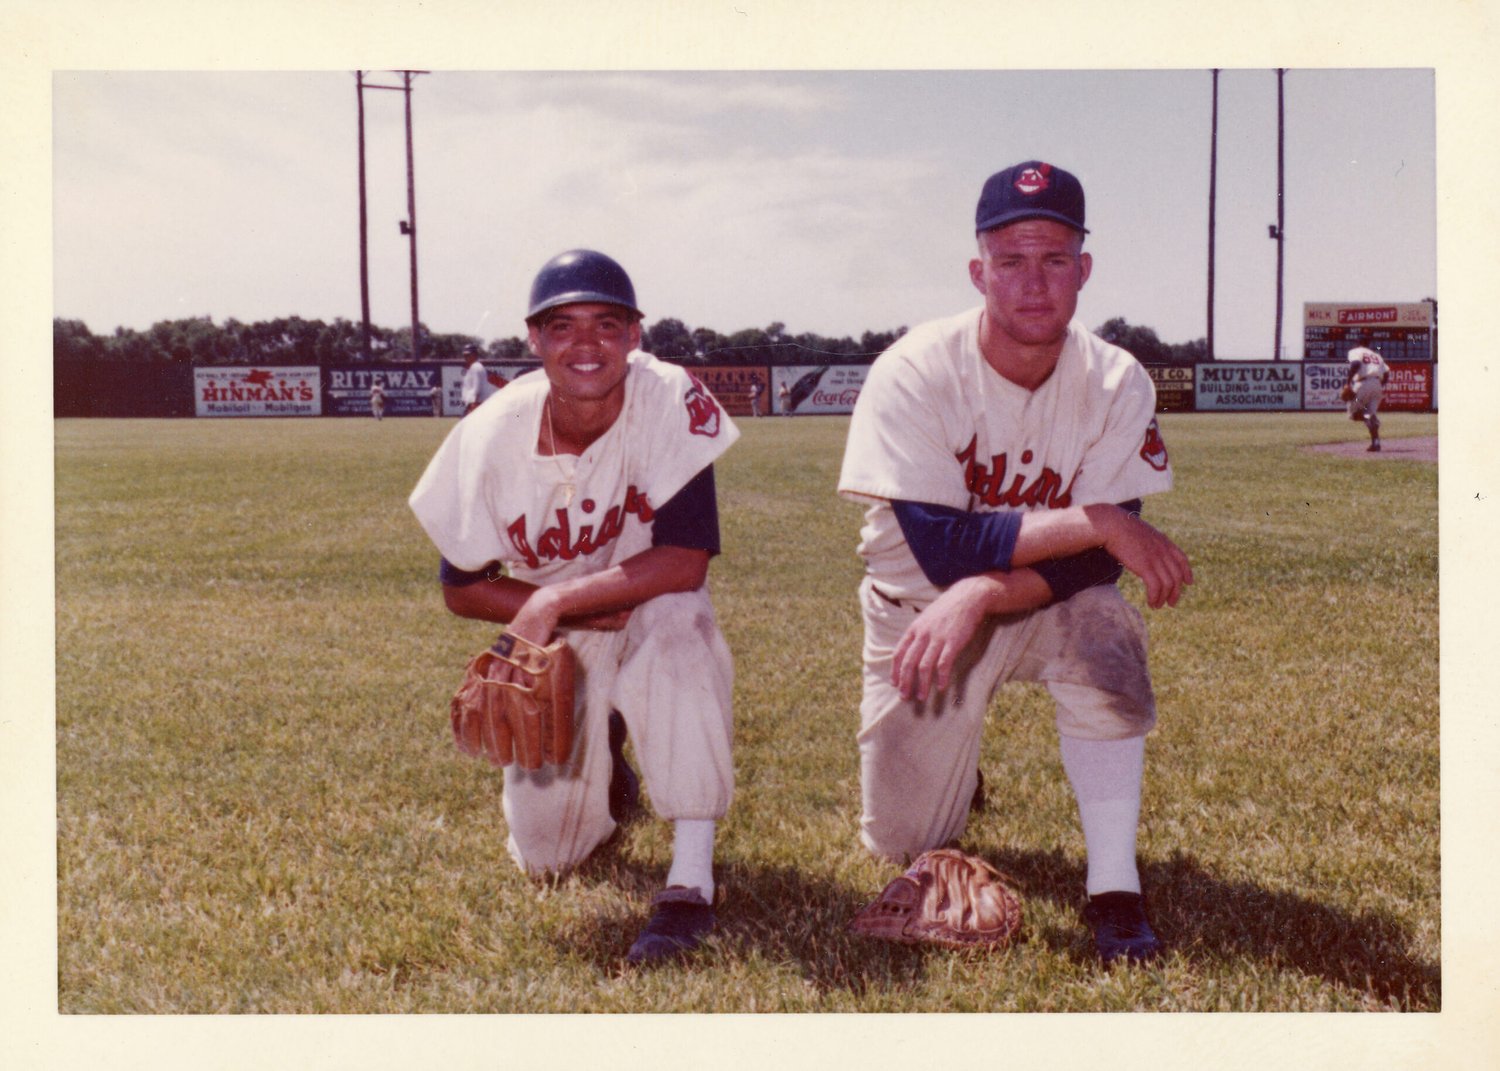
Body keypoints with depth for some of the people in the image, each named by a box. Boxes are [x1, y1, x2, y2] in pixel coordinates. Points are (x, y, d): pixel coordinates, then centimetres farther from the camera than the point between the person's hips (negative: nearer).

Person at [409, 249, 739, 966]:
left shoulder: (672, 402, -24)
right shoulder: (493, 434, -17)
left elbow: (685, 562, -29)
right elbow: (461, 588, -7)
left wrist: (558, 598, -31)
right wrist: (568, 613, -21)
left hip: (651, 617, -2)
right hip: (552, 642, 2)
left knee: (674, 620, -39)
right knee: (545, 856, -1)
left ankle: (692, 878, -31)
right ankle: (604, 765, 36)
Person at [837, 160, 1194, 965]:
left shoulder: (1117, 384, -15)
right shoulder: (915, 374, -22)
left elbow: (1098, 563, -19)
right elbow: (942, 546, -29)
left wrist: (980, 593, -36)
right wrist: (1099, 521, -33)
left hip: (1041, 608, 1)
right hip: (919, 610, 0)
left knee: (1103, 626, -35)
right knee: (902, 841, 0)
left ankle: (1115, 890, -23)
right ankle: (953, 770, 38)